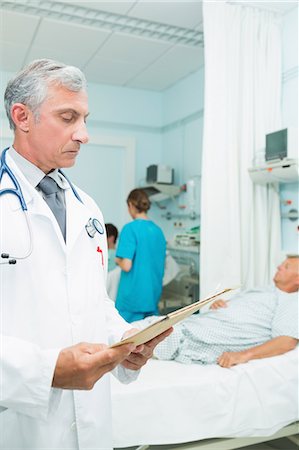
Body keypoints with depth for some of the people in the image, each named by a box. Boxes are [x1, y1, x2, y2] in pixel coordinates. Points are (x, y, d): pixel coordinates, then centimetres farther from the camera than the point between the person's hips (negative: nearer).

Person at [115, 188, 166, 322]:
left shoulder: (130, 228, -14)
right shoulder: (158, 230, 5)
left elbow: (126, 266, -19)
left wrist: (118, 260, 2)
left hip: (133, 298, -6)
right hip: (154, 295, 6)